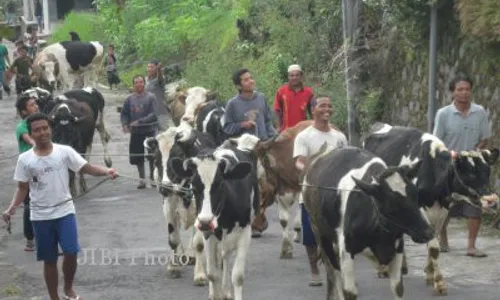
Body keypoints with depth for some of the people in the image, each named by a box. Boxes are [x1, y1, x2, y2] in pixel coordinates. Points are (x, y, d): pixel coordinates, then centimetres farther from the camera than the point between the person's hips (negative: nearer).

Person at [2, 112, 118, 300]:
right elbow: (22, 188, 4)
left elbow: (87, 168, -8)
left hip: (65, 211, 0)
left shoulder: (64, 151, -4)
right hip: (40, 216, 1)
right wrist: (12, 208, -12)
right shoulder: (25, 159, -2)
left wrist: (106, 171, -27)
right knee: (49, 260, 8)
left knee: (71, 252, -9)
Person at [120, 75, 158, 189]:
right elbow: (124, 113, 11)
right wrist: (125, 125, -7)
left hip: (149, 131, -3)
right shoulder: (130, 99, 5)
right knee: (138, 158, 6)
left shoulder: (150, 97, -5)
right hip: (135, 132, 3)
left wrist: (140, 121, -19)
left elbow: (153, 114, -12)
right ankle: (142, 179, 16)